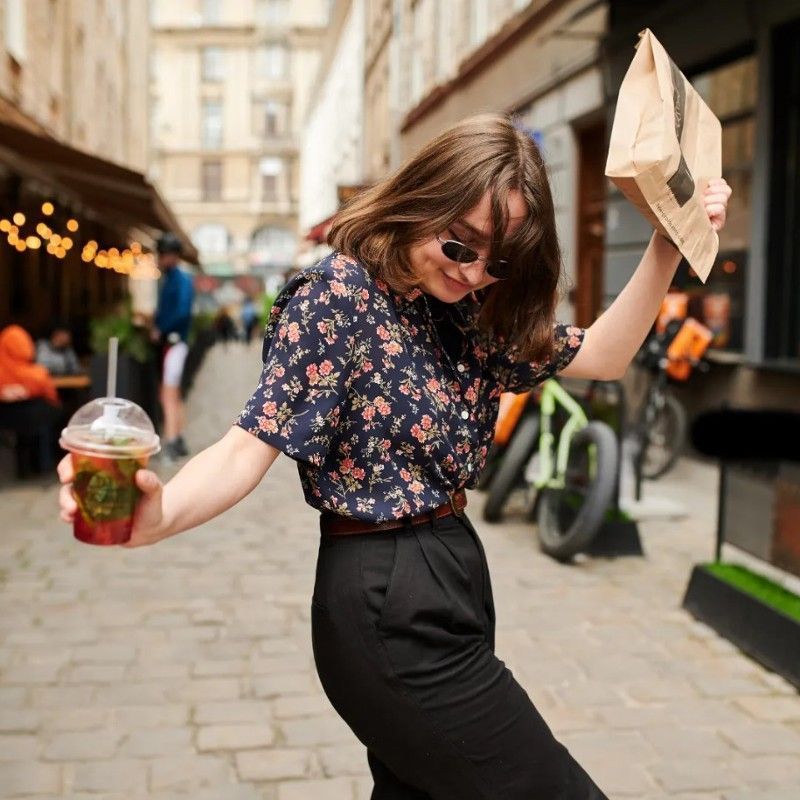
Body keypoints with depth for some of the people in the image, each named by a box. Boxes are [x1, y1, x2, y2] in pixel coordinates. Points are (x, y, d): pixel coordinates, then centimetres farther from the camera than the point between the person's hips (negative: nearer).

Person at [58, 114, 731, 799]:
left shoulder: (464, 307, 6)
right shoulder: (340, 295, -16)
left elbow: (602, 357, 9)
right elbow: (251, 446, -23)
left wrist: (669, 247, -3)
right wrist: (158, 515, -42)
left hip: (451, 582, 8)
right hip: (391, 609, -8)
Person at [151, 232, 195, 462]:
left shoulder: (182, 280, -10)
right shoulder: (169, 280, 16)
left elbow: (182, 312, -20)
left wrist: (161, 330, -14)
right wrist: (157, 327, 4)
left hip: (175, 340, -9)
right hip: (167, 341, 9)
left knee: (169, 394, -12)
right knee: (173, 394, 14)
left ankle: (171, 443, -13)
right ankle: (178, 441, 21)